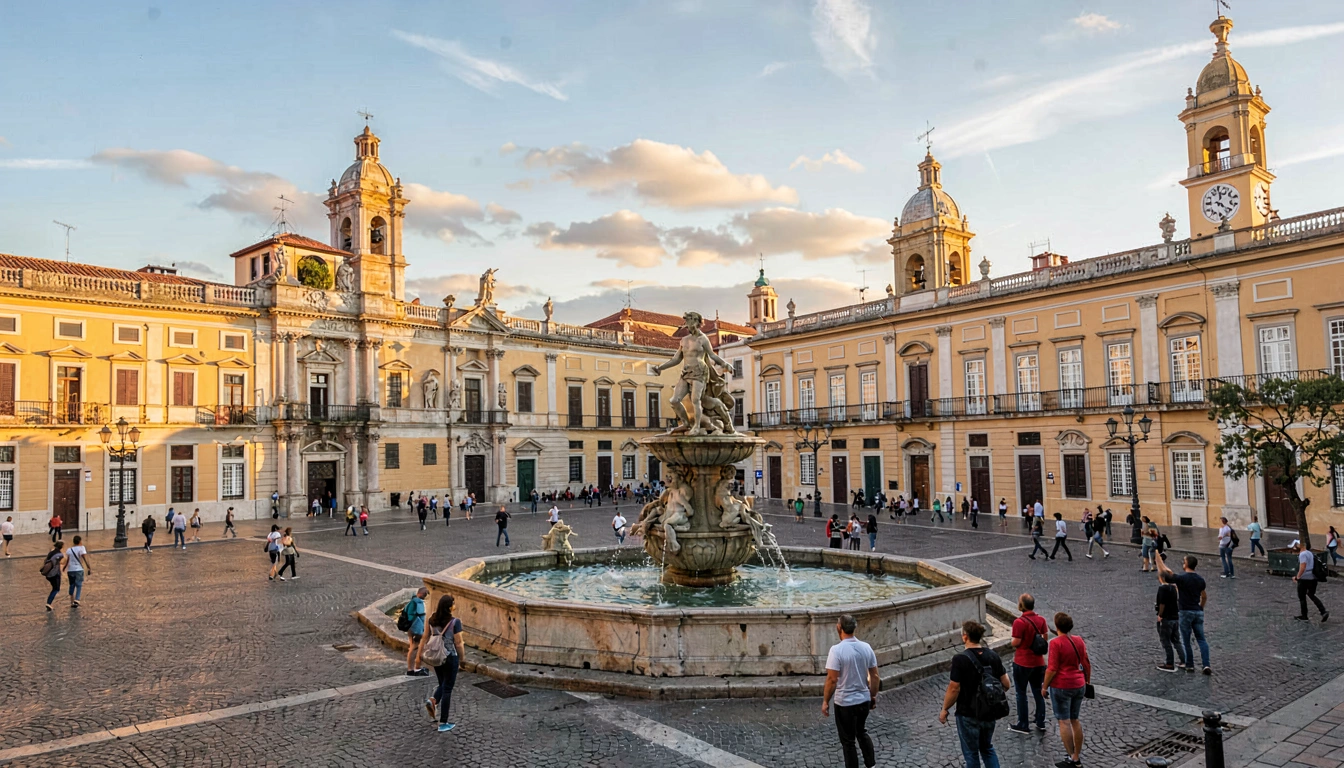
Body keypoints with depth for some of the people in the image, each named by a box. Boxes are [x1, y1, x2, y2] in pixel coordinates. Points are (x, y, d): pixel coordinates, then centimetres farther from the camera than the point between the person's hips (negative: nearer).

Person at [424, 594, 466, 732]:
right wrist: (461, 658, 3)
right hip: (450, 658, -5)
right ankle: (443, 723, 10)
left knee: (442, 684, 24)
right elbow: (458, 644, -14)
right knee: (447, 689, 5)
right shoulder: (455, 622, -18)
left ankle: (433, 700, -5)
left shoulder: (432, 621, -3)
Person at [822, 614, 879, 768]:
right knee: (862, 732, 28)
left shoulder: (837, 650, -21)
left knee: (848, 741, 10)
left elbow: (832, 679, -21)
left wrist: (825, 701, -10)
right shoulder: (866, 647, -4)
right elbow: (875, 676, 3)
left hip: (845, 703, -6)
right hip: (864, 700, 6)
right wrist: (873, 696, 17)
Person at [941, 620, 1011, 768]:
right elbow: (1005, 684, 3)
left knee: (971, 753, 12)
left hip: (968, 714, -5)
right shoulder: (993, 656, -3)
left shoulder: (960, 659, -21)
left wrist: (945, 709, -5)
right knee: (987, 748, 24)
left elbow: (954, 689, -20)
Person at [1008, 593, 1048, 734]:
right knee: (1038, 692, 18)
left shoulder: (1019, 622, -22)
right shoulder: (1041, 619, -3)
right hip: (1038, 662, 6)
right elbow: (1045, 637, 7)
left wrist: (1013, 643, 2)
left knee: (1021, 693, 7)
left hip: (1022, 663, -6)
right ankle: (1041, 723, 26)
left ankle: (1022, 725, 15)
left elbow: (1016, 643, -20)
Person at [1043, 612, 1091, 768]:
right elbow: (1086, 664, 9)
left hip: (1061, 686, -7)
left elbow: (1052, 669, -18)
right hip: (1079, 685, 7)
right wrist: (1087, 681, 23)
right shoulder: (1079, 641, 2)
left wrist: (1044, 686, -7)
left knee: (1064, 722, 2)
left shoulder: (1056, 643, -17)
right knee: (1075, 720, 16)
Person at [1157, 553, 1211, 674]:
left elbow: (1162, 572, -10)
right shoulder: (1200, 579, 5)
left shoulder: (1181, 578, -14)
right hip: (1198, 612, 5)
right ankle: (1206, 665, 0)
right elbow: (1204, 597, 15)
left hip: (1185, 612, -5)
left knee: (1186, 641, 6)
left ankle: (1189, 665, 13)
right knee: (1201, 639, 9)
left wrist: (1158, 558, 0)